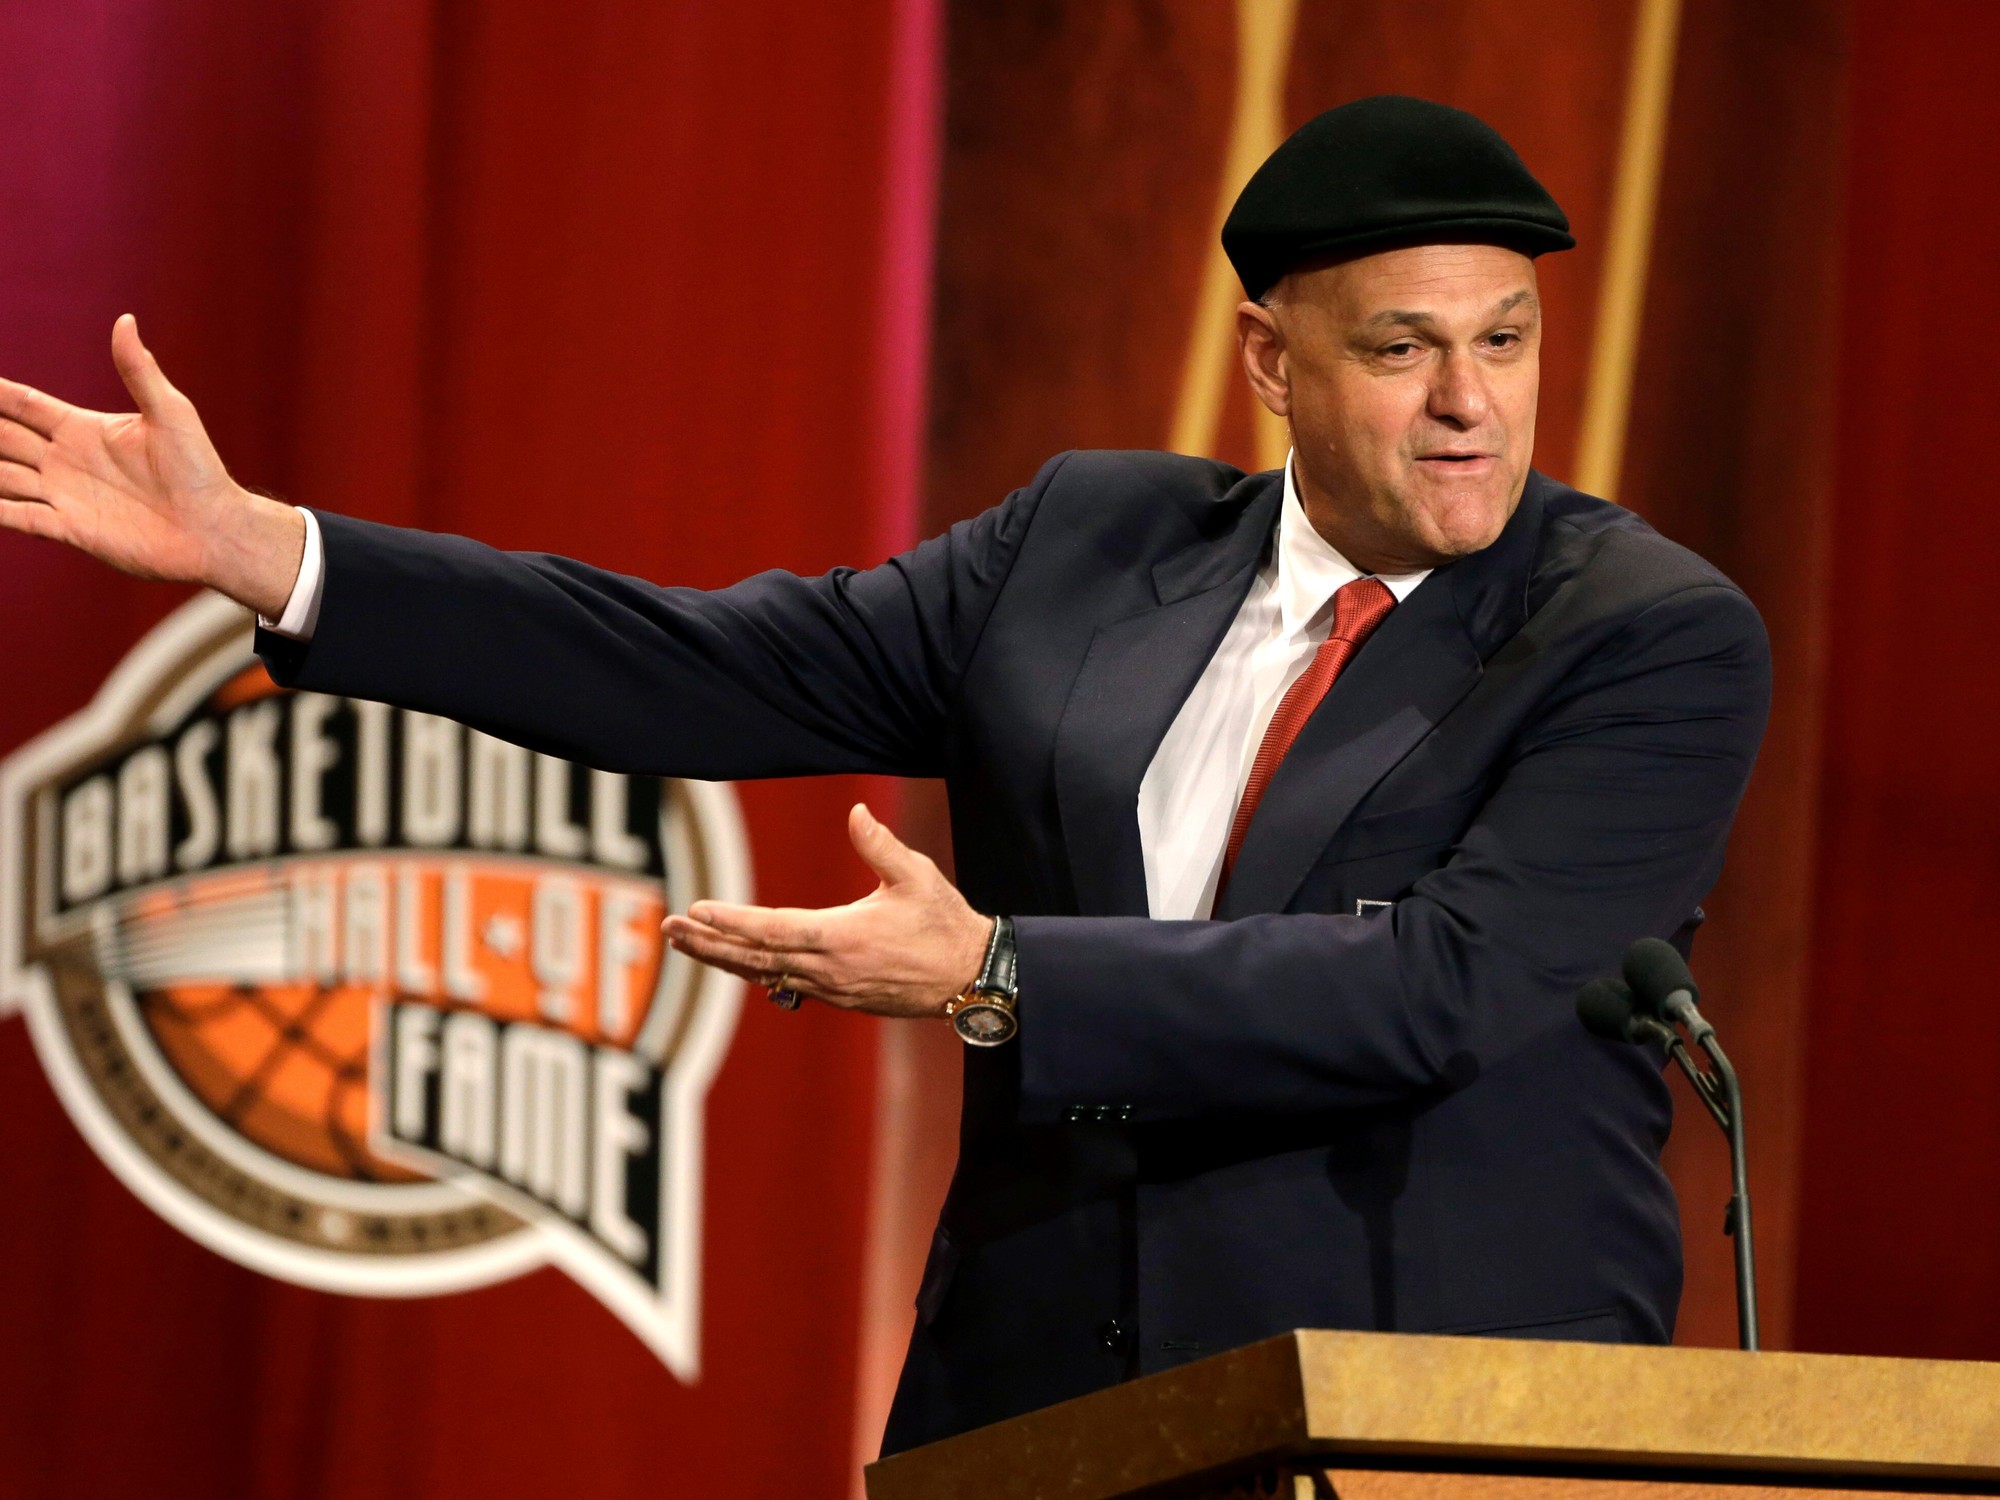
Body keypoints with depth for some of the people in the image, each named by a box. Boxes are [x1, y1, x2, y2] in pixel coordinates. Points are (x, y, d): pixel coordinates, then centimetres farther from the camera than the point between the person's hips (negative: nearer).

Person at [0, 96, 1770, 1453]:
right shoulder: (1087, 545, 10)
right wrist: (250, 546, 1)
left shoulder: (1666, 644, -5)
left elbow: (1438, 987, -17)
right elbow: (707, 669, 7)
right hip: (1039, 1412, 4)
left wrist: (988, 977, -20)